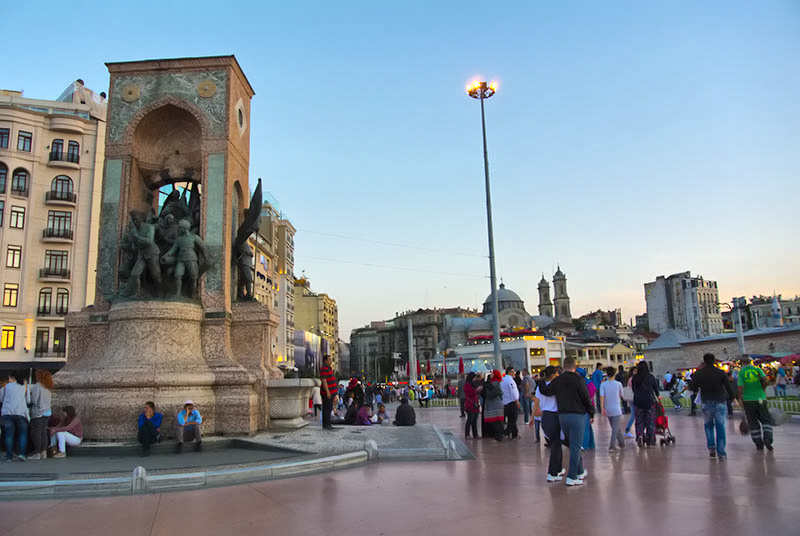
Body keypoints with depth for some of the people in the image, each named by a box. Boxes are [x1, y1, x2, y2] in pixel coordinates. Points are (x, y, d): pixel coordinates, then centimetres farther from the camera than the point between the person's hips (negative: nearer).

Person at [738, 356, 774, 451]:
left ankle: (759, 444, 11)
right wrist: (762, 389, 6)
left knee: (753, 423, 10)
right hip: (760, 398, 1)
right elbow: (765, 380, -13)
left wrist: (740, 399, 2)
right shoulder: (758, 370, 1)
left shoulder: (741, 373, -4)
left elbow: (740, 388, -10)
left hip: (748, 400, -1)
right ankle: (767, 439, -7)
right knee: (766, 420, 12)